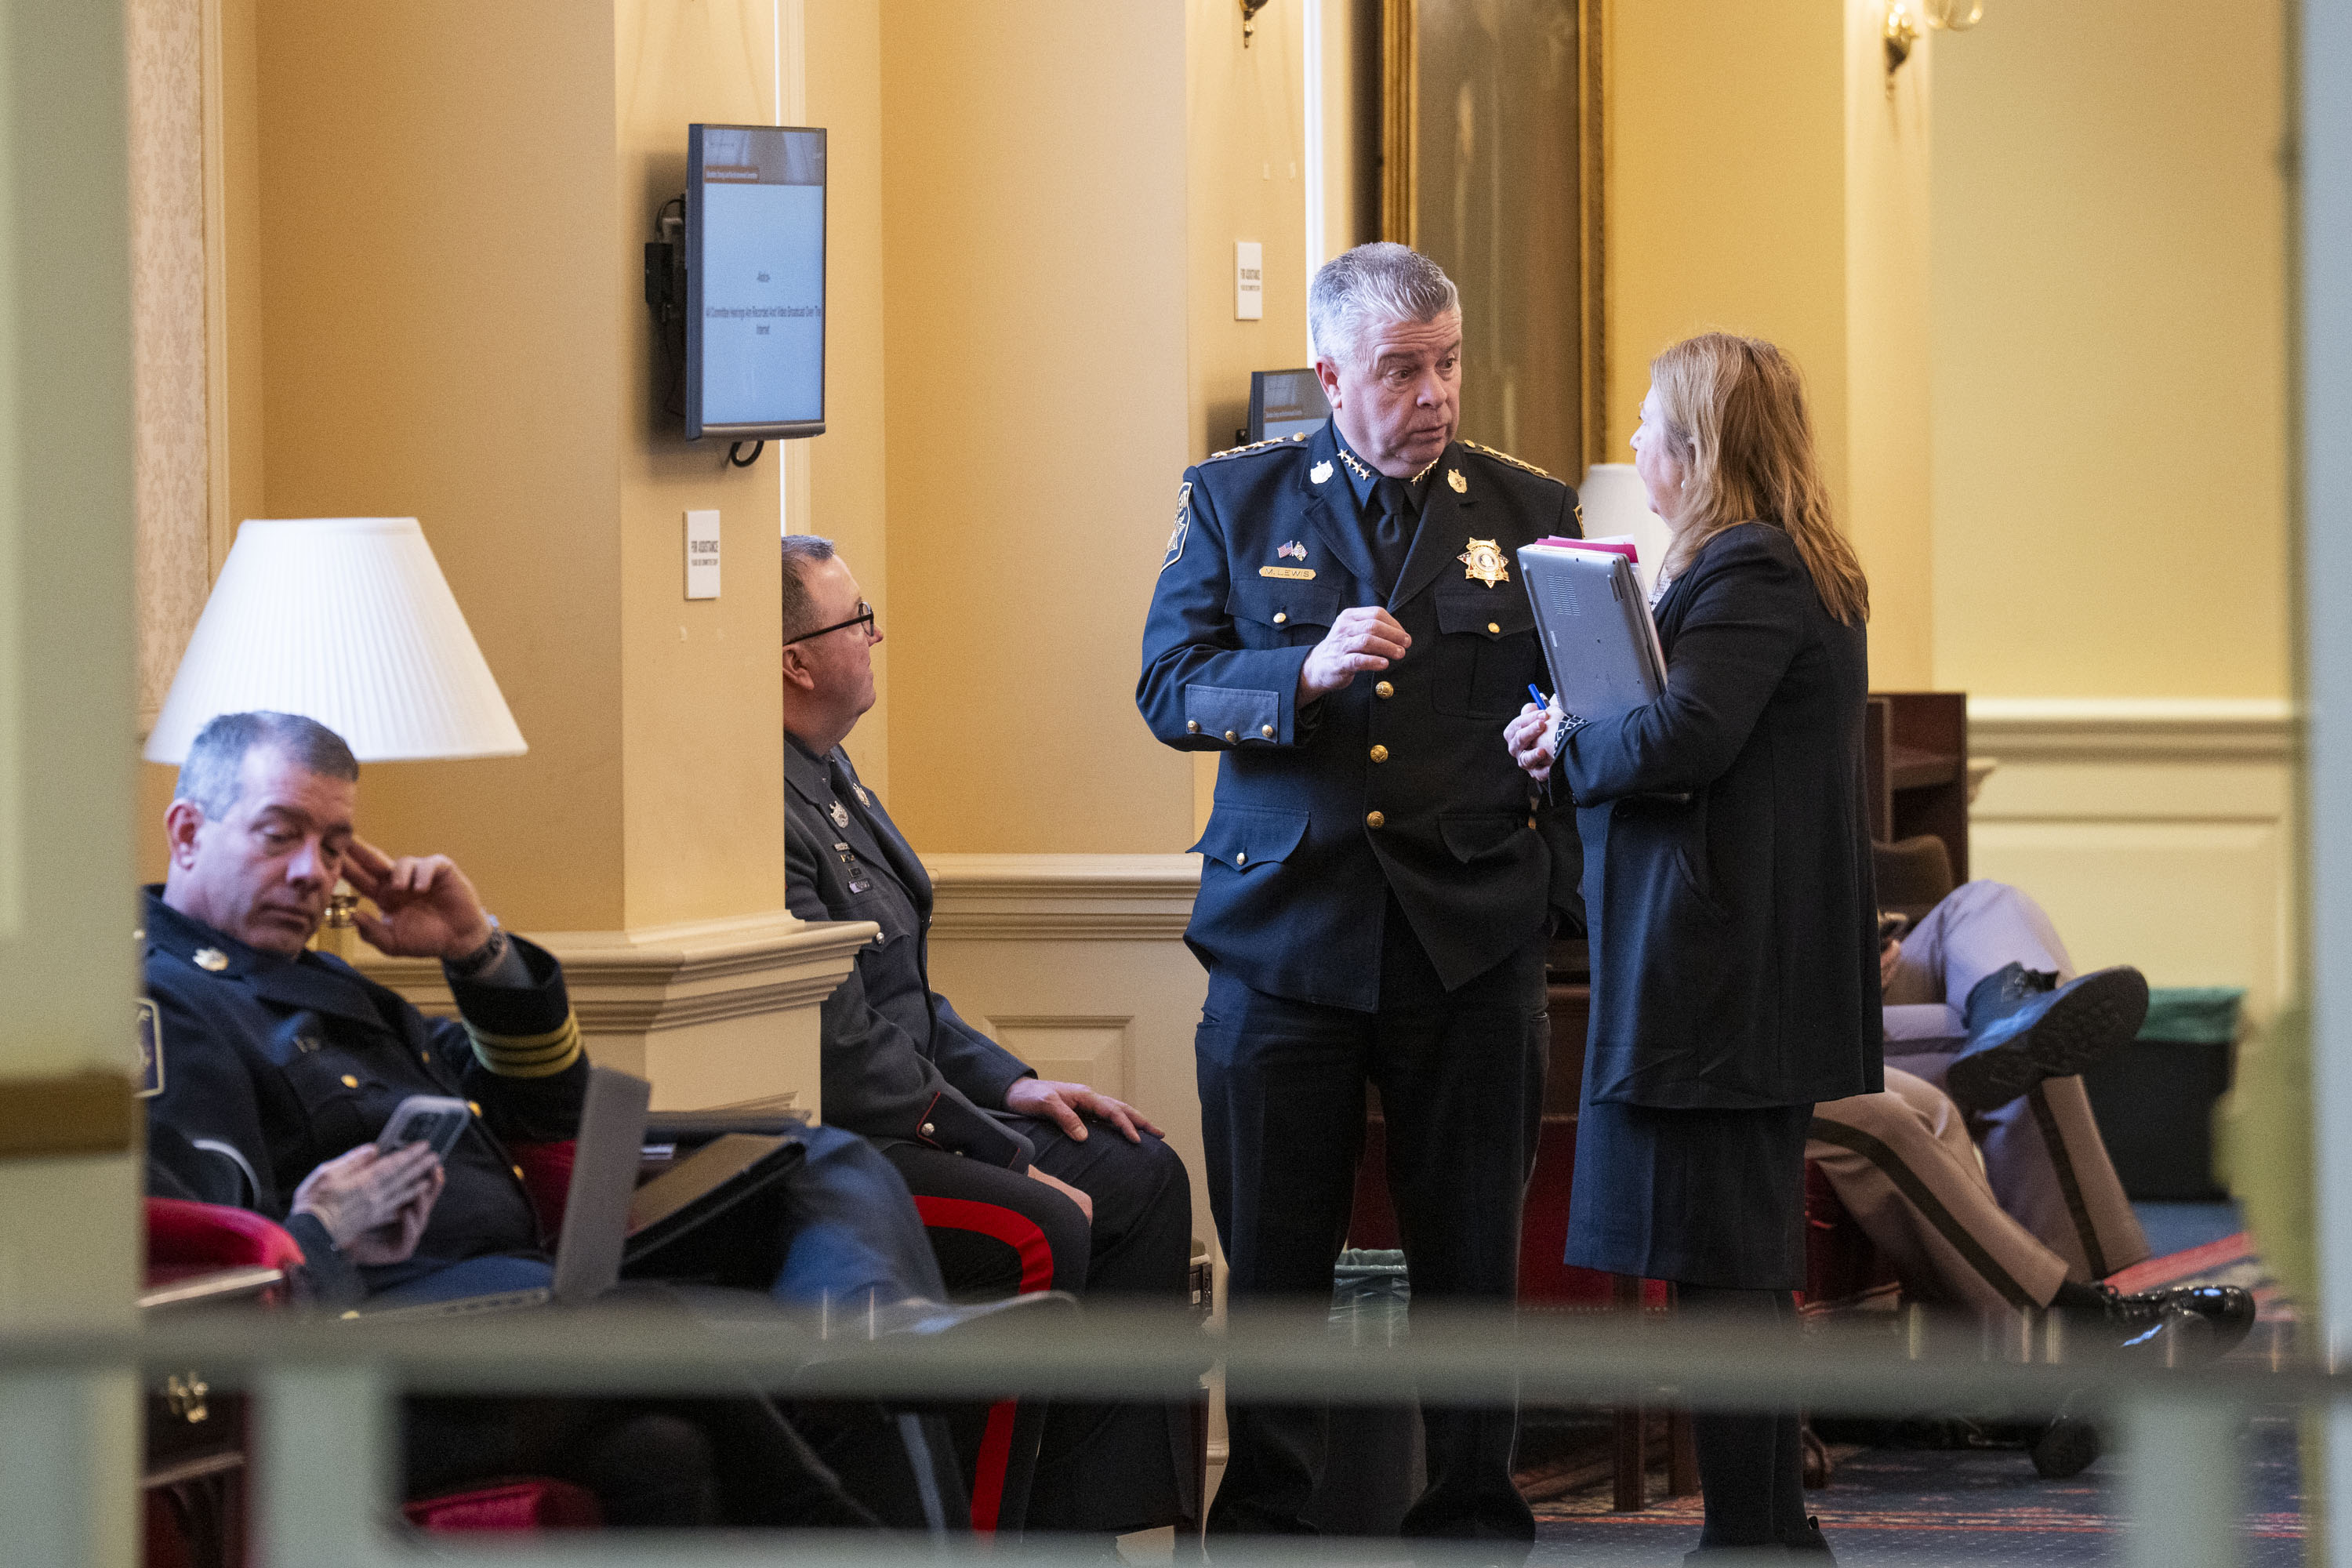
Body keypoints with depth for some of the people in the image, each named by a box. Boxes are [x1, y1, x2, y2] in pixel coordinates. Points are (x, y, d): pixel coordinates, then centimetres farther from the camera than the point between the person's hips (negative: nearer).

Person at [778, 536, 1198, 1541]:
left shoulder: (828, 772, 14)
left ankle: (1076, 1531, 3)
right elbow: (844, 1050, -23)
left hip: (898, 1119, 11)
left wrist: (1008, 1083, 11)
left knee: (1142, 1175, 7)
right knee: (1038, 1231, -27)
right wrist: (1004, 1155, -17)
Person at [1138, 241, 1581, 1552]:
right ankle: (1265, 1516, 14)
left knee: (1474, 1248, 5)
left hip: (1473, 937, 0)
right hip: (1285, 931, 0)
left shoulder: (1530, 511, 7)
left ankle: (1473, 1514, 15)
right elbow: (1170, 688, 0)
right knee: (1274, 1250, 4)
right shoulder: (1235, 501, 6)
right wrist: (1305, 675, -17)